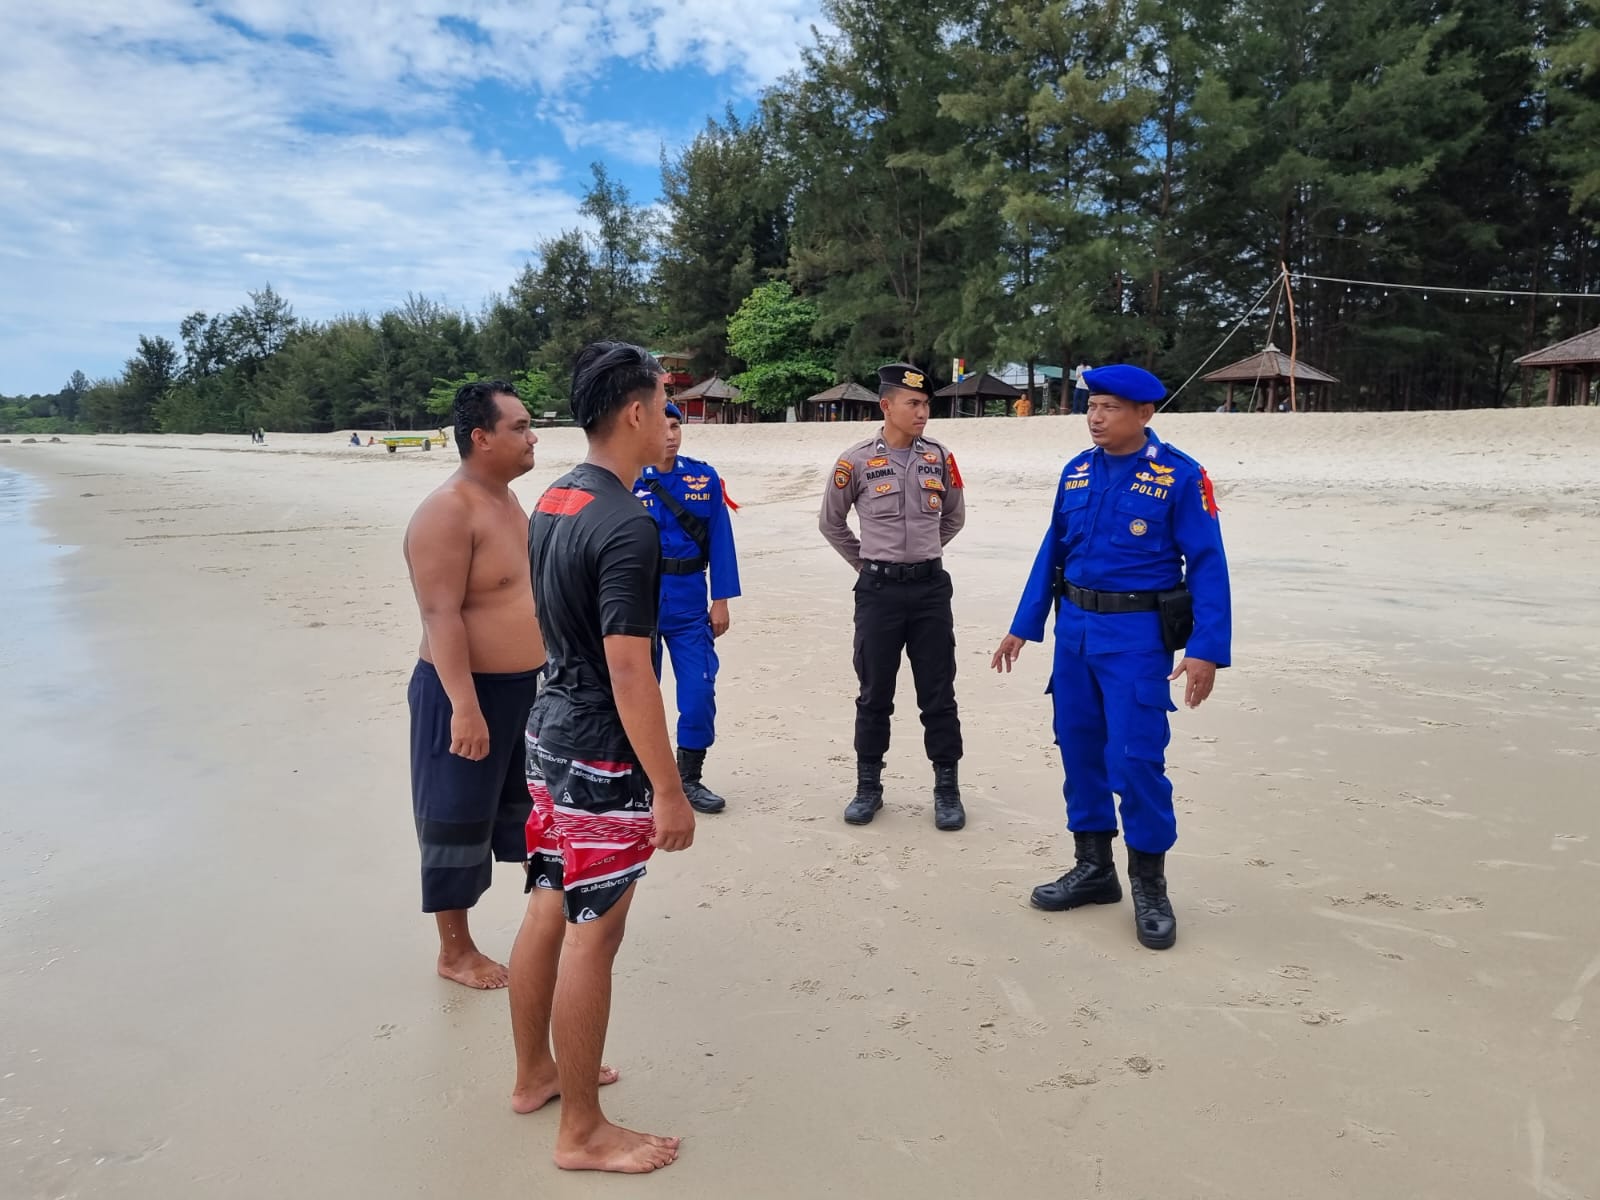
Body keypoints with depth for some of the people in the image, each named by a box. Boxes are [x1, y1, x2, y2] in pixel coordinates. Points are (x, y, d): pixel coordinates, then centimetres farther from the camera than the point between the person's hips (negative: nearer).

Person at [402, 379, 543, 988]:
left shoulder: (507, 499, 9)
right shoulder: (447, 511, -19)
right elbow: (441, 615, -24)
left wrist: (548, 671, 22)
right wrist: (465, 705, -28)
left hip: (527, 687, 9)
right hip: (470, 693, -9)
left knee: (533, 809, 20)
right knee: (459, 823, 6)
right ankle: (455, 951, 22)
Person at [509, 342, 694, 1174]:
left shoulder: (552, 502, 6)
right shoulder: (627, 526, -23)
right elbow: (629, 672, -24)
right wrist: (669, 790, -19)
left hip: (550, 729, 9)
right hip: (601, 753, -9)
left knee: (548, 910, 20)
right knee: (592, 935, 3)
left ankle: (535, 1073, 38)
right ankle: (583, 1133, 19)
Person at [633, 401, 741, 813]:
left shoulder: (705, 478, 2)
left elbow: (720, 541, 2)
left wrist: (721, 600, 0)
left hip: (690, 604, 1)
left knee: (699, 692, -1)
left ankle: (690, 779, 17)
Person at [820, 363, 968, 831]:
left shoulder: (939, 457, 3)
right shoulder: (856, 461, -5)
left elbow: (954, 517, 19)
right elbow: (831, 524, 9)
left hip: (931, 586, 2)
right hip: (879, 590, -2)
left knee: (938, 695, 6)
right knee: (874, 695, 8)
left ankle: (947, 789, 17)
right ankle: (868, 787, 22)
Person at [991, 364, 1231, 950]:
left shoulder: (1180, 475, -8)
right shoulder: (1076, 471, 8)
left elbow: (1207, 564, -10)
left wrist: (1206, 650, -18)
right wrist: (1023, 626, 12)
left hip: (1136, 634, -5)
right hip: (1074, 628, 6)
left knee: (1135, 757, -6)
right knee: (1079, 749, 11)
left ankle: (1149, 884, 14)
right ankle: (1094, 868, 27)